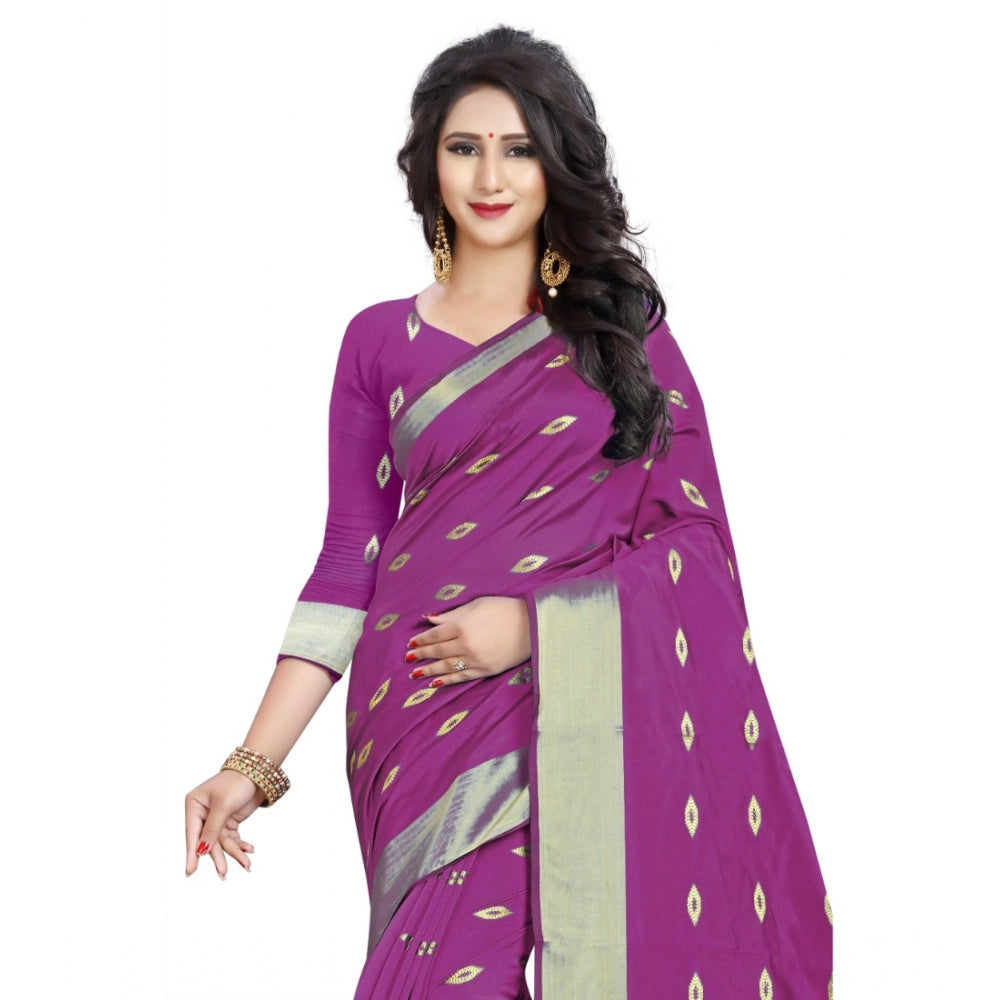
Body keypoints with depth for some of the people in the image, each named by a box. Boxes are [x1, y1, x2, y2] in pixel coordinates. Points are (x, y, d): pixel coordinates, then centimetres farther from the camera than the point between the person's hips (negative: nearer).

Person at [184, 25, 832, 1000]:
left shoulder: (621, 325, 8)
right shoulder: (380, 343, 9)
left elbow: (697, 533, 2)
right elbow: (348, 560, 6)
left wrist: (534, 622, -12)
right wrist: (254, 762, -1)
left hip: (594, 716, 0)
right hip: (432, 714, 0)